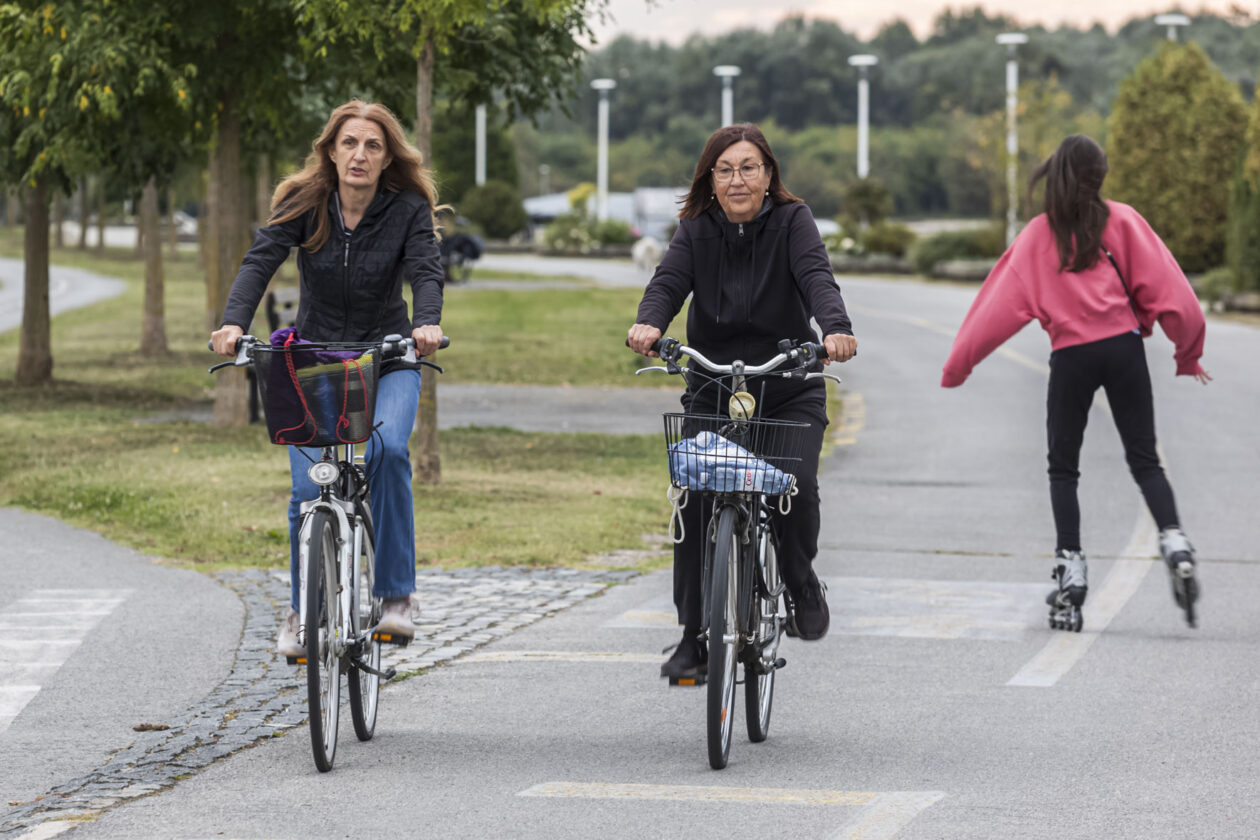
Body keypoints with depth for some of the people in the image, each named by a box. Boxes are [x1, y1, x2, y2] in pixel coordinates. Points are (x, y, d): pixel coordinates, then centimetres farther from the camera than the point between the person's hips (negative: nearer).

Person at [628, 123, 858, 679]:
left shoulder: (791, 221, -5)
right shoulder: (696, 229, 0)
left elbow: (816, 277, -21)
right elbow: (669, 282, -14)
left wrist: (836, 328, -42)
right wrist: (648, 324, -38)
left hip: (790, 392, -1)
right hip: (711, 391, 2)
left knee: (797, 484, -22)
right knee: (694, 498, -14)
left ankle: (801, 581, 11)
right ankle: (694, 637, -5)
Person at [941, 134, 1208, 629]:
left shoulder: (1038, 235, 6)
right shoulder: (1122, 221, 4)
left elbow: (1000, 304, 5)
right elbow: (1165, 286, 2)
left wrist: (958, 366, 11)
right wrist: (1187, 352, 14)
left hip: (1070, 356, 0)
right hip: (1123, 346, 0)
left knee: (1063, 469, 12)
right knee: (1144, 461, 6)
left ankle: (1071, 569, 1)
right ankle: (1174, 543, -16)